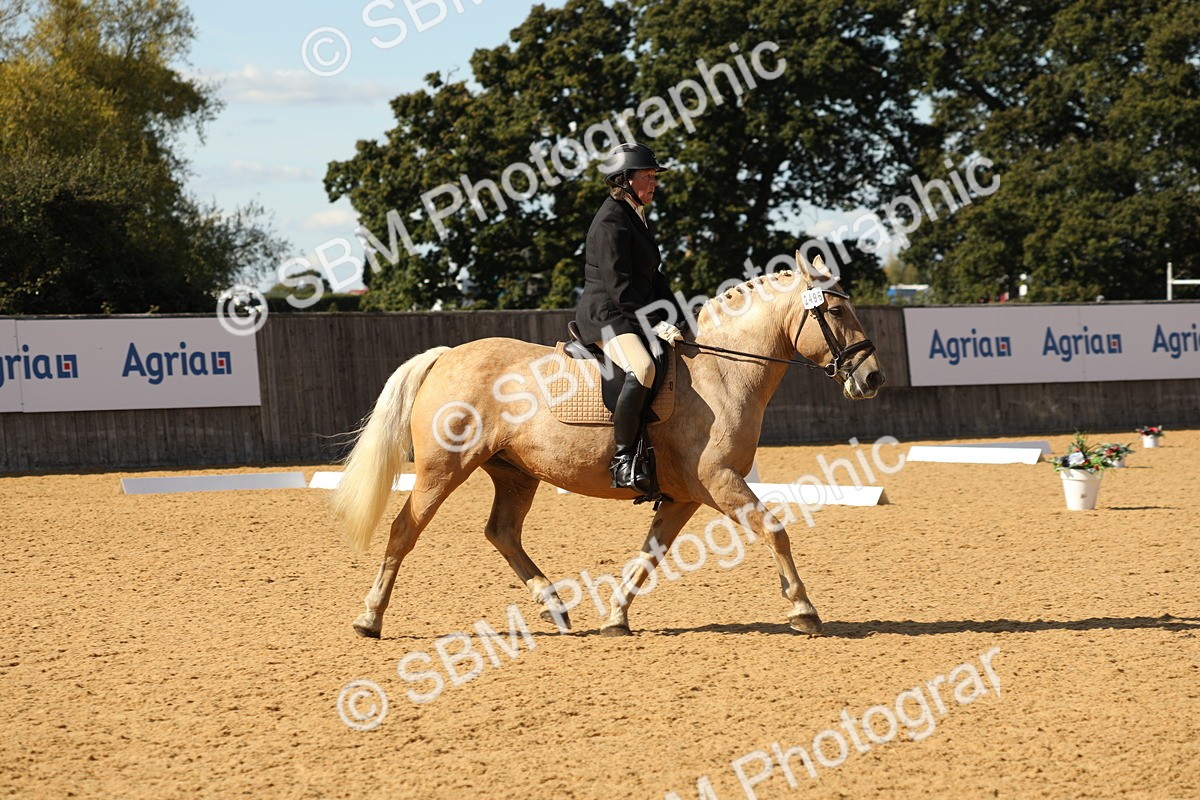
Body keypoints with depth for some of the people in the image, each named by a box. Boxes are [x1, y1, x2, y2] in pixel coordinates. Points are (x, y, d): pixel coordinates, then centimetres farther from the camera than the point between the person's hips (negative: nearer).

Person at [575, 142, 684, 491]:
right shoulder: (611, 220, -12)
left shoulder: (638, 219, 19)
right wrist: (657, 324, -20)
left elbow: (654, 279, 21)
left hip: (632, 318, 11)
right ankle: (623, 462, -32)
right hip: (604, 315, -11)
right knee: (643, 369, -35)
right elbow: (618, 286, -19)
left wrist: (673, 321, 8)